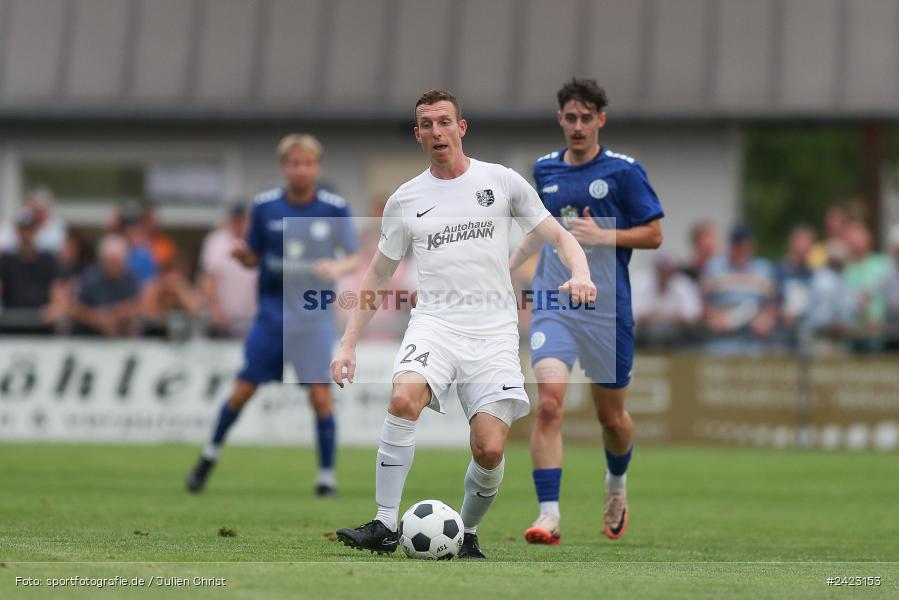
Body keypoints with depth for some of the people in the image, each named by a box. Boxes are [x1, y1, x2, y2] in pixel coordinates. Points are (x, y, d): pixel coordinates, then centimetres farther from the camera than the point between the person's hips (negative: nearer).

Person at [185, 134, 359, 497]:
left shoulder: (336, 209, -5)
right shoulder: (264, 207, -1)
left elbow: (354, 259, 0)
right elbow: (254, 259, 8)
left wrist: (338, 268, -21)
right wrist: (241, 254, -15)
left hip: (315, 317, -1)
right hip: (271, 313, 1)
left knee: (320, 395, -9)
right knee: (243, 390, 5)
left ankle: (327, 476, 3)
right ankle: (210, 455, 26)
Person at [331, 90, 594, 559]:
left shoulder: (501, 181, 7)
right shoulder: (404, 200, 12)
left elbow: (558, 237, 10)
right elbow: (377, 276, 20)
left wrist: (579, 274, -11)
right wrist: (349, 342, 12)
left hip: (494, 331, -1)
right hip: (434, 322, 1)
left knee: (489, 451, -13)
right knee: (404, 398, -31)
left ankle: (466, 535, 15)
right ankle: (384, 526, -25)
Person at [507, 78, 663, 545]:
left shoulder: (623, 171, -4)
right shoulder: (544, 170, 9)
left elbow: (653, 234, -2)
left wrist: (603, 235, -16)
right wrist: (512, 263, 13)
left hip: (607, 309, -2)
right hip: (553, 305, 2)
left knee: (611, 415, 11)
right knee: (549, 402, -18)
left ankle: (617, 483, 44)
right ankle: (548, 516, -19)